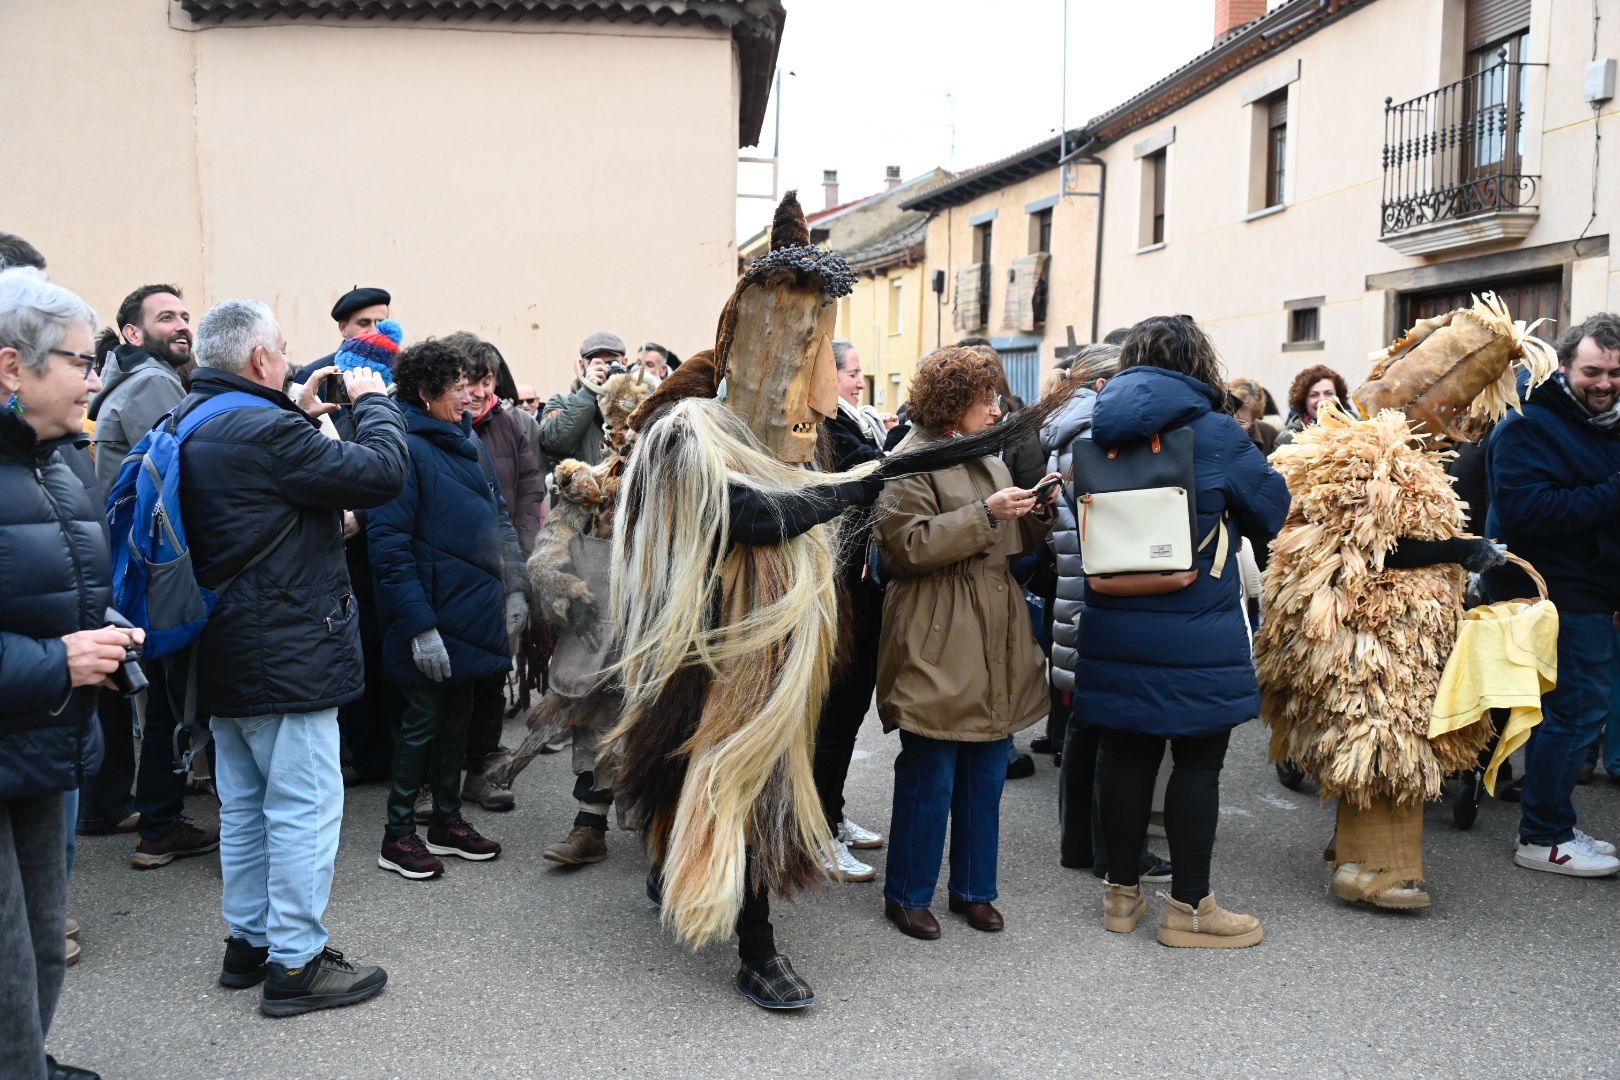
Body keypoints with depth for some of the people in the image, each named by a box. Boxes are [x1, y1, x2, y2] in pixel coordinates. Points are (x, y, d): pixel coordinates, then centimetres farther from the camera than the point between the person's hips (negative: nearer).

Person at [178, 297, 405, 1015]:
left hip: (223, 652, 10)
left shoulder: (188, 425, 8)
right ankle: (295, 963, 8)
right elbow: (381, 472, -21)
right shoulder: (265, 431, -22)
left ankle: (248, 941, 31)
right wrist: (371, 401, -5)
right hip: (287, 653, -10)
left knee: (244, 803, 19)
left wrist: (301, 415, 13)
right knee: (303, 807, 0)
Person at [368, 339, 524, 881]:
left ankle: (447, 820, 30)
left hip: (475, 608, 8)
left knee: (458, 713, 16)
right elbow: (389, 543, -19)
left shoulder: (467, 440, 10)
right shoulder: (404, 447, -16)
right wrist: (419, 625, -22)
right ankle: (398, 835, 17)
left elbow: (498, 516, 16)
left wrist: (514, 588, 9)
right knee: (423, 718, 2)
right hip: (433, 612, -8)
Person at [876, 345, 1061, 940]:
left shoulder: (987, 460, 17)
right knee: (929, 776, 0)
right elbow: (908, 545, -18)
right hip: (938, 649, -8)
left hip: (994, 645, 8)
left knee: (987, 773, 13)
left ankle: (973, 888, 26)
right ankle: (906, 895, 15)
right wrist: (986, 513, -20)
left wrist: (1038, 513, 4)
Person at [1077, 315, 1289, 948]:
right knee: (1197, 764, 6)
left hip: (1116, 629, 4)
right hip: (1197, 635, -4)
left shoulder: (1102, 436, 2)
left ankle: (1121, 892, 23)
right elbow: (1272, 508, 4)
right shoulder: (1216, 434, -9)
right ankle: (1188, 906, 15)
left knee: (1126, 755, 12)